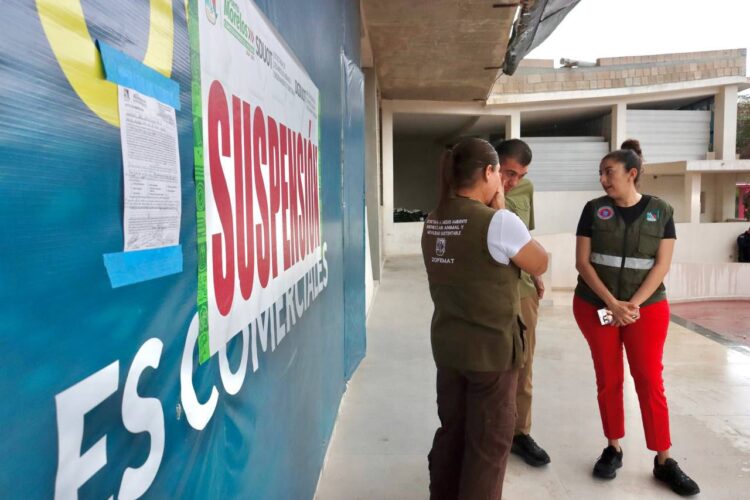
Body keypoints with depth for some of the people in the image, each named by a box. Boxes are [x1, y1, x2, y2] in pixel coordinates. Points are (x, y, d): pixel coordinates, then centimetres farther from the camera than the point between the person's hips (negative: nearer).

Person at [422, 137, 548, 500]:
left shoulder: (433, 222, 1)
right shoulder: (498, 222, -19)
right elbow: (539, 264, -5)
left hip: (447, 343, 7)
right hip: (492, 347, -7)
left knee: (451, 431, 21)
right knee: (489, 440, 11)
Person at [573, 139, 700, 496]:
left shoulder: (661, 211, -1)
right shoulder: (594, 209, -1)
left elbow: (662, 265, -5)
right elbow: (582, 261, -5)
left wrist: (633, 304, -15)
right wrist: (612, 303, -15)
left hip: (647, 308, 0)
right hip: (595, 307, 1)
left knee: (650, 381, 3)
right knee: (608, 380, 8)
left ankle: (663, 461, 14)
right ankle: (613, 448, 23)